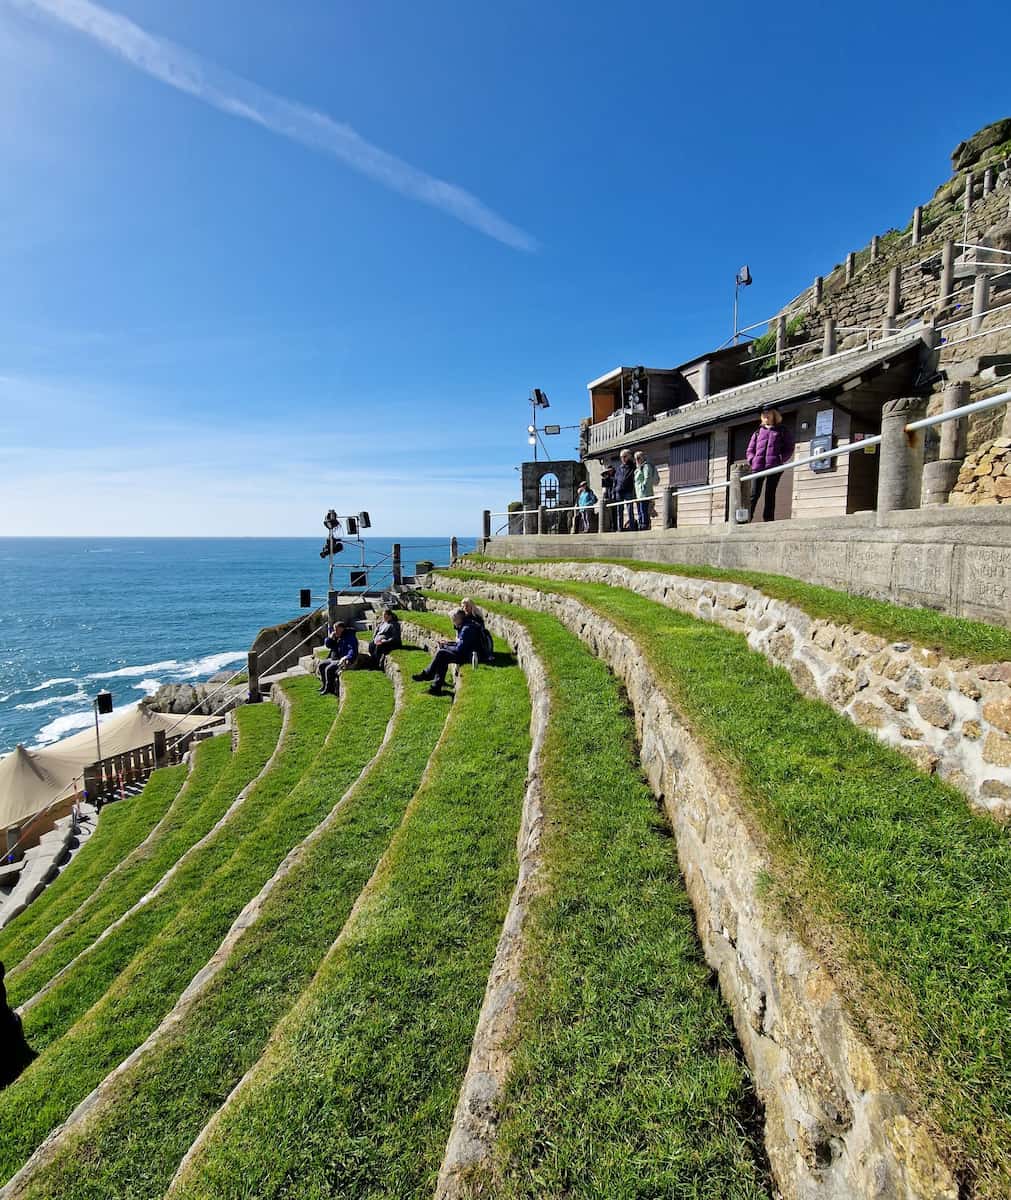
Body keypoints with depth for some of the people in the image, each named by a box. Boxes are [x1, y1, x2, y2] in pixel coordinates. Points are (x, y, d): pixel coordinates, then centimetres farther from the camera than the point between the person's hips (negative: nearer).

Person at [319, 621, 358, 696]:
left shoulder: (349, 637, -16)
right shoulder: (336, 637, 10)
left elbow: (353, 650, -27)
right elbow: (328, 645, 19)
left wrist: (346, 658, -42)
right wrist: (330, 638, -2)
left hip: (345, 660, -10)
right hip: (334, 659, 10)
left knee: (329, 669, -23)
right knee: (321, 665, 7)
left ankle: (329, 688, -7)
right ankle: (325, 685, 14)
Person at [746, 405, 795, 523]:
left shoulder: (782, 431, 16)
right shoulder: (758, 432, 22)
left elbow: (789, 448, 8)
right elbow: (750, 450, 19)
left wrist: (780, 459, -8)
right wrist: (752, 460, -1)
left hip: (774, 467, -1)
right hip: (758, 467, 1)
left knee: (770, 494, -2)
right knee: (754, 494, -7)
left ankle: (768, 519, -2)